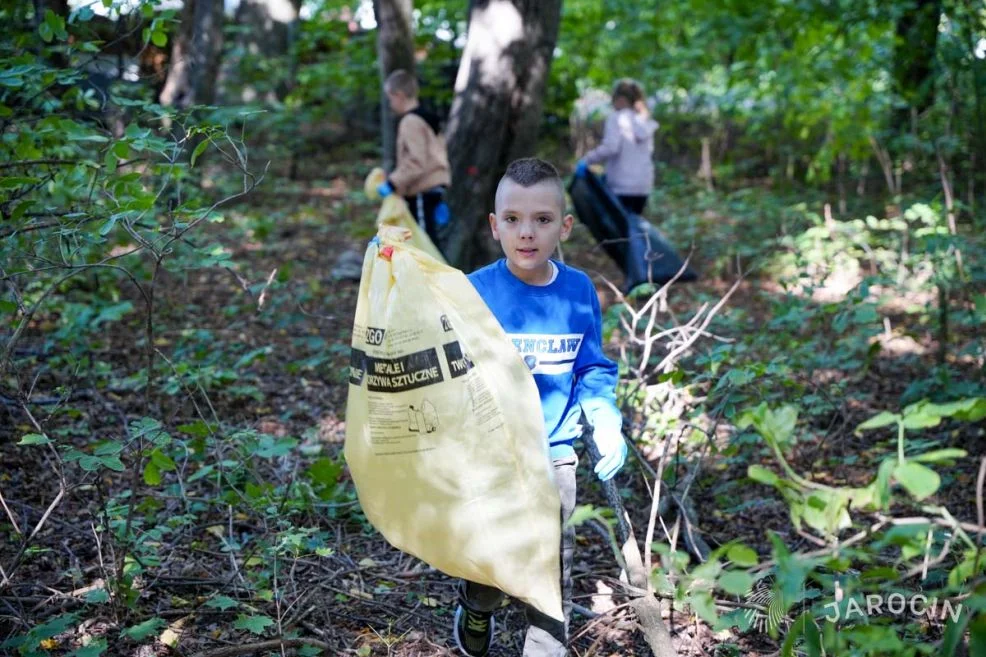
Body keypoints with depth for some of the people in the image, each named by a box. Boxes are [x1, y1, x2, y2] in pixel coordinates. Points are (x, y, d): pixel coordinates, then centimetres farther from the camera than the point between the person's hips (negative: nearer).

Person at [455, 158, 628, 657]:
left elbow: (593, 370, 5)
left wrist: (607, 425, -7)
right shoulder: (474, 292, -14)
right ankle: (476, 612, 45)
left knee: (553, 566, 8)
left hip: (554, 454, 2)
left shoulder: (579, 291, -4)